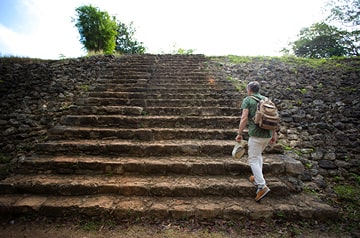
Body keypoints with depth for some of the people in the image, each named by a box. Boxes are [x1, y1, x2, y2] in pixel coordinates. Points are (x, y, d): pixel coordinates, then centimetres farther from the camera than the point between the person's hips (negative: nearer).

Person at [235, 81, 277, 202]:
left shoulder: (247, 100, -2)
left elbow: (244, 118, -13)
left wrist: (239, 133, -8)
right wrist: (274, 134, 19)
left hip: (256, 134, -7)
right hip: (268, 134, 7)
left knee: (253, 159, 1)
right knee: (258, 154, 26)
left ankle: (262, 186, -6)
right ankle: (257, 178, 31)